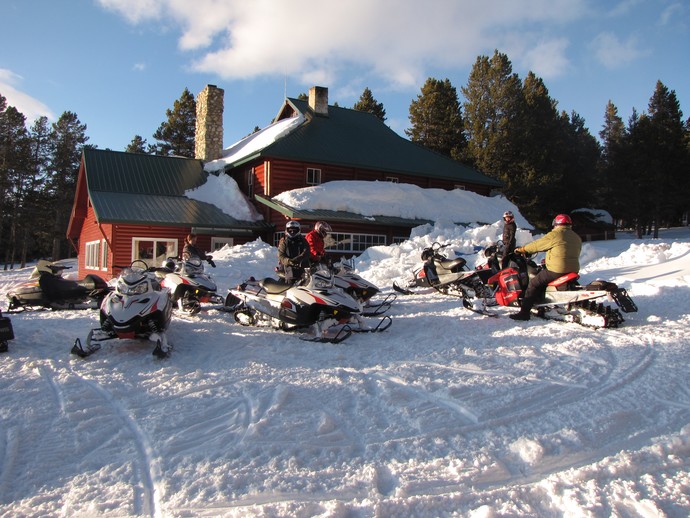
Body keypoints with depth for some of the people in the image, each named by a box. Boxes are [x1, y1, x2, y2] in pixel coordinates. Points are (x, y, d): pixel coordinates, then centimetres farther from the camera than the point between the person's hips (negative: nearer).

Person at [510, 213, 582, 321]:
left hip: (556, 271, -8)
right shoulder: (577, 238, 15)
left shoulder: (554, 235, -8)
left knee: (533, 283, 1)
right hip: (574, 271, 8)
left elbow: (537, 245, 0)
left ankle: (524, 312, -5)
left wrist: (522, 249, 16)